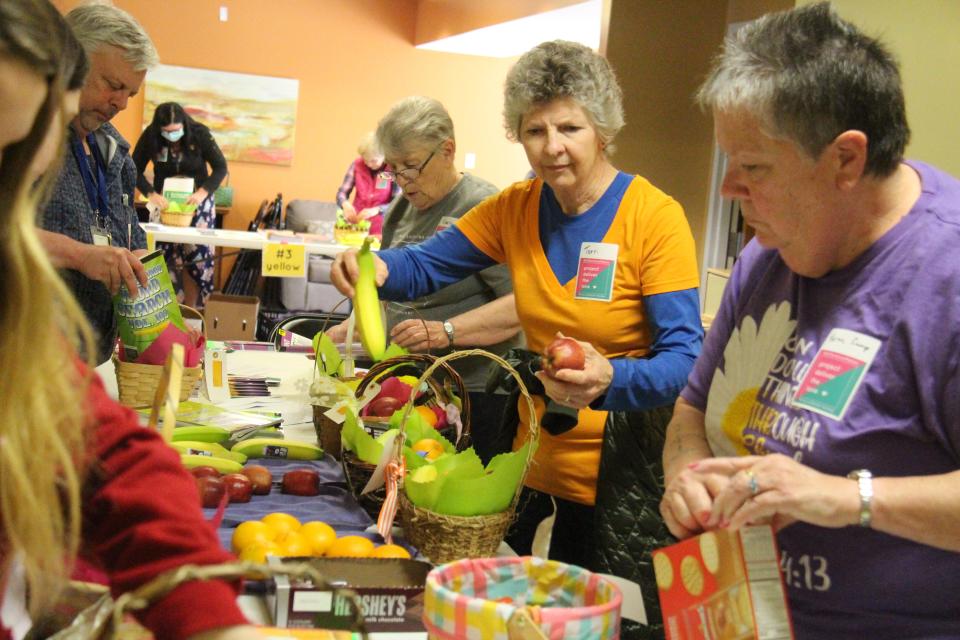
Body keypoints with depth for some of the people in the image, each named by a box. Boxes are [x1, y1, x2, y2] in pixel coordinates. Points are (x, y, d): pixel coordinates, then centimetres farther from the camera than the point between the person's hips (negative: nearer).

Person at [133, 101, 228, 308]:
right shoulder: (150, 136, -13)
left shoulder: (200, 134, -16)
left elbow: (221, 168, -13)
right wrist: (151, 194, -26)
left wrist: (203, 192, -28)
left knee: (197, 256, -6)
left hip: (197, 200, -1)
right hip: (164, 203, 1)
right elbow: (135, 170, -8)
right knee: (165, 256, -7)